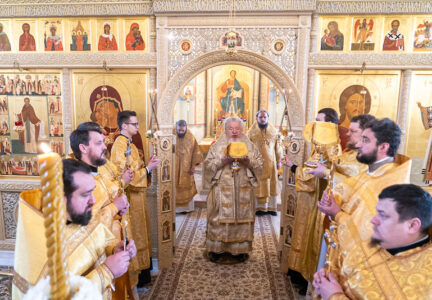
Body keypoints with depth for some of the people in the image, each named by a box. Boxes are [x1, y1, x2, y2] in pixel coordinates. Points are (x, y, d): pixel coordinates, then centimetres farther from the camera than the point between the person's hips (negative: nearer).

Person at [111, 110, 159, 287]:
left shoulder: (129, 144, 12)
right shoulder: (120, 145, -19)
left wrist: (147, 165, 3)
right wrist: (148, 168, -16)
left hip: (137, 194, 10)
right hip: (130, 196, -10)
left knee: (140, 233, 19)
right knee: (133, 235, 2)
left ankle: (141, 269, 34)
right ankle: (134, 276, 17)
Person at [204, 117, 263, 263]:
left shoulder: (250, 146, 9)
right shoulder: (217, 145, 5)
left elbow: (260, 164, 5)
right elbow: (208, 164, -1)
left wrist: (248, 161, -14)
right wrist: (223, 160, -16)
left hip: (243, 190, 2)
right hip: (222, 190, -1)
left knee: (242, 217, 5)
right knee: (220, 218, 1)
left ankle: (240, 249, 19)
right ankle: (217, 249, 15)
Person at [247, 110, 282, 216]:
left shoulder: (273, 131, 8)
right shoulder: (252, 131, 3)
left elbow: (278, 147, 9)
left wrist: (279, 161, 6)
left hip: (271, 162, 2)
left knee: (272, 184, 3)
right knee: (258, 185, 0)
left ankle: (271, 208, 11)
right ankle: (260, 208, 8)